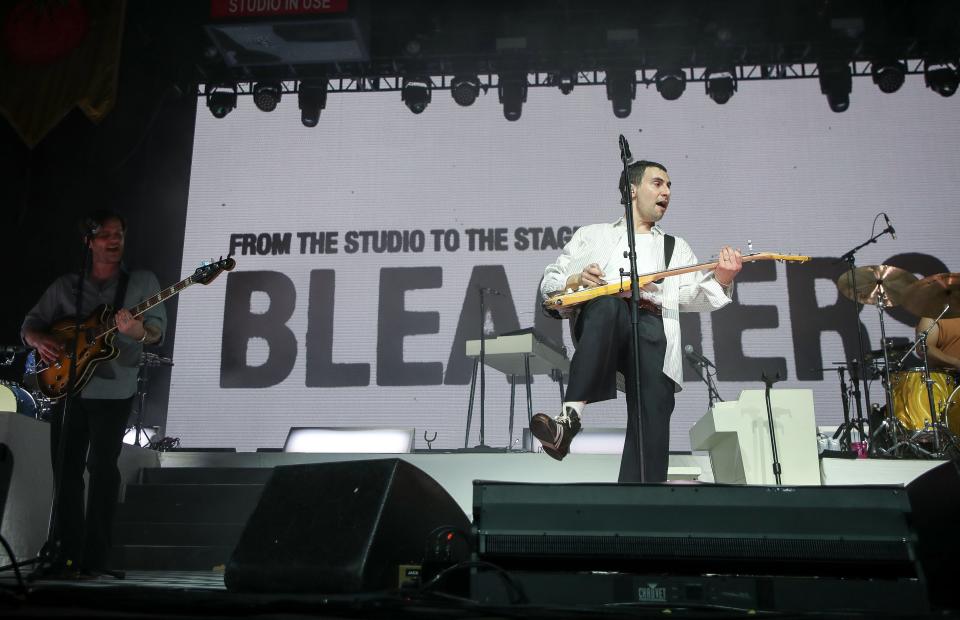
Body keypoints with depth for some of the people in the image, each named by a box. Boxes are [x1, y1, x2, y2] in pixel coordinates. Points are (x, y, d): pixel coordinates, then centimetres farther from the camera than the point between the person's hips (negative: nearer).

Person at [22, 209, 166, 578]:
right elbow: (30, 324, 13)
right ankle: (67, 554, 14)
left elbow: (157, 330, -6)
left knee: (103, 468, -3)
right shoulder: (65, 285, 12)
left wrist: (136, 330, -28)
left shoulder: (142, 282, 3)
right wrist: (40, 340, -10)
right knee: (66, 468, 5)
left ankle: (95, 557, 5)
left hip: (114, 391, -3)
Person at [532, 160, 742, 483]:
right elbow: (548, 282, 20)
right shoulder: (592, 235, 28)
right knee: (609, 303, -38)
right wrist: (576, 281, -2)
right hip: (600, 318, -2)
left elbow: (691, 295, 13)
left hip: (652, 325, 2)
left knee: (654, 410, -22)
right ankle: (571, 416, -45)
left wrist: (721, 277, -8)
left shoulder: (676, 247, 32)